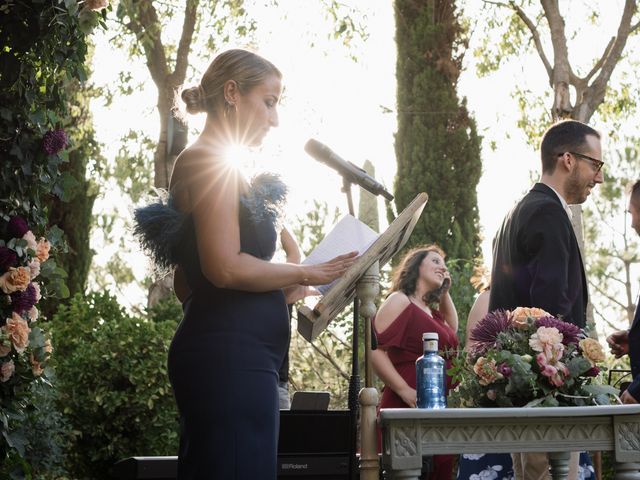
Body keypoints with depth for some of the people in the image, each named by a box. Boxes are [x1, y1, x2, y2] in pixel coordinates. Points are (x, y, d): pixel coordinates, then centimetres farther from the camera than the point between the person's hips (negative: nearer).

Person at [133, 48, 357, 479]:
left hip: (229, 358, 10)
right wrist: (306, 274, -8)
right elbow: (226, 268, -20)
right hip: (230, 359, -10)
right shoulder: (211, 161, -9)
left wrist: (286, 288, 19)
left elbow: (187, 283, 22)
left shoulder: (211, 162, 20)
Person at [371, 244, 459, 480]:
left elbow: (452, 330, 44)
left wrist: (445, 293, 30)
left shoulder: (432, 311, 22)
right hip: (409, 407, -9)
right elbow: (374, 350, -13)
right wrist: (404, 390, -21)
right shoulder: (399, 301, -3)